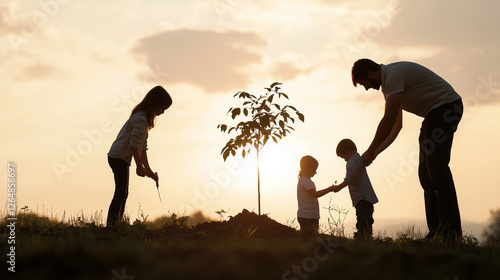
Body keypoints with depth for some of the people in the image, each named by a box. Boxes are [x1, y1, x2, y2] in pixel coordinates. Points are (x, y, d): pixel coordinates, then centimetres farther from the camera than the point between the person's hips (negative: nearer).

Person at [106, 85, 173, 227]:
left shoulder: (144, 118, 17)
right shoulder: (141, 119, -16)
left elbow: (142, 147, 18)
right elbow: (134, 145, -22)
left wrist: (148, 169, 15)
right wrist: (139, 166, -16)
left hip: (120, 158, 10)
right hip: (119, 157, -10)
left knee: (123, 193, 12)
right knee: (121, 193, -10)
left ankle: (116, 224, 16)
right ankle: (111, 224, -10)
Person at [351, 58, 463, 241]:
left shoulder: (394, 74, -18)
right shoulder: (387, 82, 15)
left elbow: (389, 120, -22)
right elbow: (396, 124, 19)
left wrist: (370, 151, -14)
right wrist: (376, 151, 15)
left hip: (446, 105, -11)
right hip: (433, 114, 11)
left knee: (436, 166, -19)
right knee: (425, 171, 5)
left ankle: (451, 230, -20)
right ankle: (437, 230, 4)